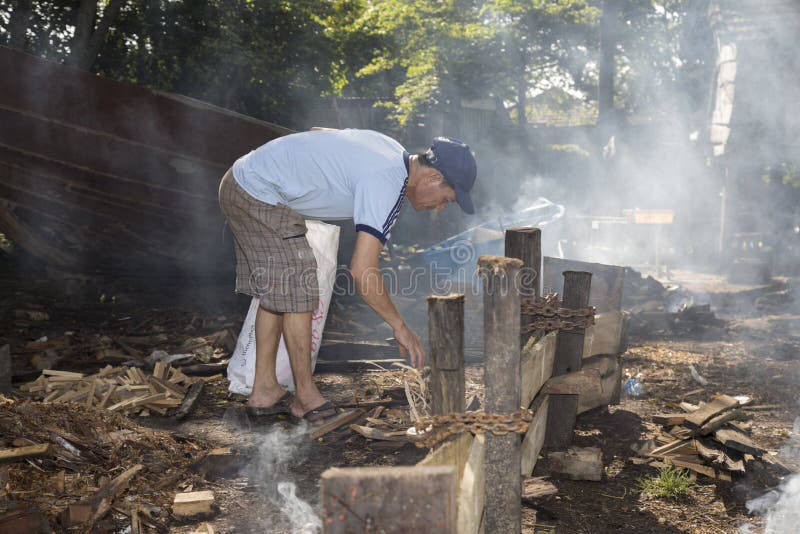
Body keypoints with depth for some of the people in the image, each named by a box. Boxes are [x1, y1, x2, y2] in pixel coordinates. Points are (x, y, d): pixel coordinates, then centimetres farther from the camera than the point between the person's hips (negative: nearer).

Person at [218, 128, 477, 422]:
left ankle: (264, 391, 19)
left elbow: (317, 130, 20)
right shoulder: (388, 186, -23)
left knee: (276, 290, 13)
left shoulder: (389, 146, 6)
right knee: (297, 292, -6)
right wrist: (400, 327, -20)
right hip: (259, 195, -10)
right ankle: (305, 397, 6)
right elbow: (362, 271, -29)